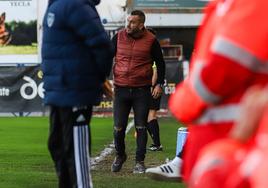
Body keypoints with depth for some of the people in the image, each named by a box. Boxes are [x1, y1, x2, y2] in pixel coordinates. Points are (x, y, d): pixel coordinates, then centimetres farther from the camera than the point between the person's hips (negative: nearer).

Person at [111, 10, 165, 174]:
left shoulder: (151, 40, -2)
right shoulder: (119, 37, 3)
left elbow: (160, 63, 8)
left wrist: (159, 84, 1)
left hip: (142, 91, -2)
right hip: (121, 89, 2)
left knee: (141, 128, 0)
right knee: (119, 128, 2)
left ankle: (140, 162, 9)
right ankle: (120, 156, 25)